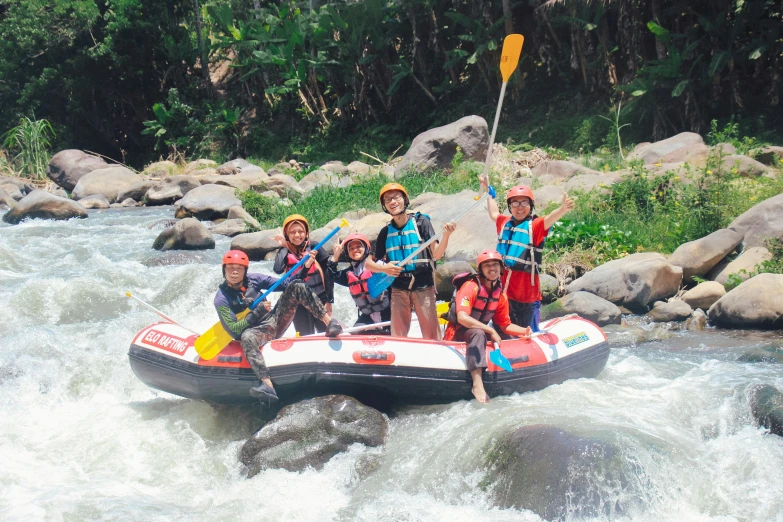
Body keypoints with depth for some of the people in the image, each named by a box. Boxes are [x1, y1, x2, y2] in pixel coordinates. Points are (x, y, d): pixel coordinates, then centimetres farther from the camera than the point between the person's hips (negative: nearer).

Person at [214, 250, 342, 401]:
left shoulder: (253, 280, 2)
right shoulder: (222, 299, -10)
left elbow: (284, 284, 2)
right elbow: (233, 330, -15)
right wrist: (258, 312, -22)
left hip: (276, 320, 4)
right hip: (259, 331, -4)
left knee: (296, 286, -12)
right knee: (247, 337, -41)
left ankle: (330, 322, -22)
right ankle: (267, 385, -55)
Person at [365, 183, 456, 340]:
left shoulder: (421, 222, -1)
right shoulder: (386, 232, 8)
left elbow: (436, 255, -8)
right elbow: (369, 263, 13)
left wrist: (446, 235, -25)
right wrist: (384, 269, -8)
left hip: (423, 286, -3)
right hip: (398, 288, 3)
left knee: (431, 335, -7)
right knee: (398, 335, 5)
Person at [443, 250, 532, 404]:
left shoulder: (500, 294, 5)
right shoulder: (470, 287, -18)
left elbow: (505, 325, 11)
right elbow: (462, 318, -29)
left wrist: (524, 331, -9)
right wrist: (491, 331, -28)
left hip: (480, 332, 8)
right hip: (458, 334, -8)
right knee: (478, 334, -37)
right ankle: (477, 384, -49)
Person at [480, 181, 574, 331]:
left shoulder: (535, 225, -6)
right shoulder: (504, 222, 11)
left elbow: (549, 218, -27)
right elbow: (494, 213, 33)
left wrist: (563, 209, -47)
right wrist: (490, 191, 43)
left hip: (527, 291, -6)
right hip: (504, 289, 6)